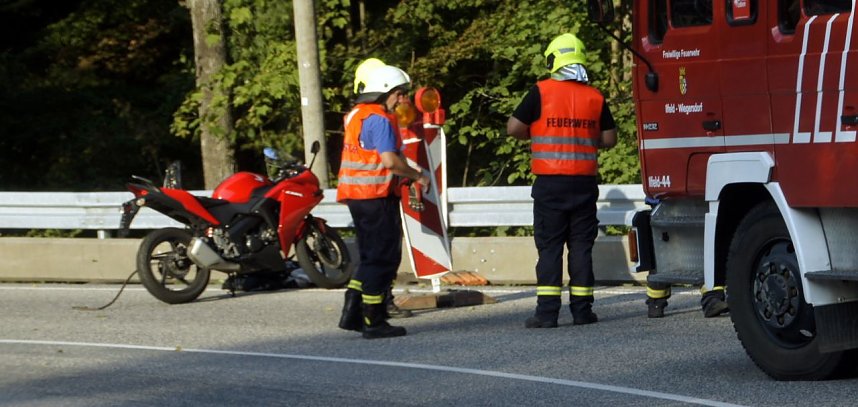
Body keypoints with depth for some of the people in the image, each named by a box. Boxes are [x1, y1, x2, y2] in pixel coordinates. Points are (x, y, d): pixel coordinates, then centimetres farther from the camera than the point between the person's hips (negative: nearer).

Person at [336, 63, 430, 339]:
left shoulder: (356, 115, 17)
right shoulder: (380, 119, -14)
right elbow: (390, 160, -22)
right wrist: (417, 176, -8)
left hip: (356, 195, 10)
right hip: (376, 196, -10)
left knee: (371, 256, 16)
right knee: (383, 258, -3)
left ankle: (352, 313, 12)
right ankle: (373, 322, -2)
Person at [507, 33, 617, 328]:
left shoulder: (541, 92, -6)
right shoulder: (595, 97, 4)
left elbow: (513, 128, -4)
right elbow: (609, 139, 10)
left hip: (550, 182, -3)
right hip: (584, 182, 3)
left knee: (549, 247, 0)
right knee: (581, 245, 8)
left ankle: (547, 312, -4)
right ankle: (582, 309, 8)